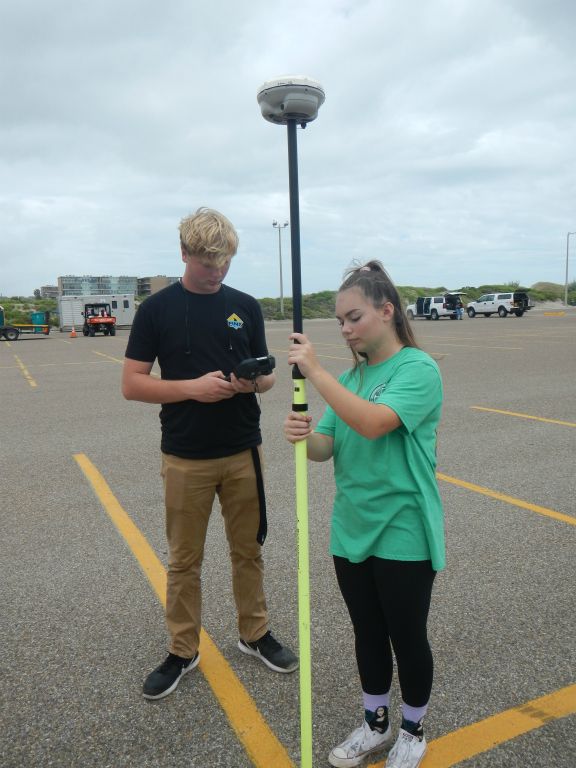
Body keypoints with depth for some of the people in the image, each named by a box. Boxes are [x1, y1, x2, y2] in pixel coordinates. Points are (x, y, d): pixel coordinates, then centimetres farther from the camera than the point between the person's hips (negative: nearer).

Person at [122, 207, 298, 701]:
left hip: (244, 454, 3)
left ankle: (255, 634, 34)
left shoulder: (246, 306, 5)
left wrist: (255, 381, -14)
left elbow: (266, 376, 10)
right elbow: (131, 384, -6)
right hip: (186, 460, -2)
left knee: (248, 550, 14)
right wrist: (192, 387, -20)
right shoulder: (158, 308, -3)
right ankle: (183, 651, 29)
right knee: (184, 560, 10)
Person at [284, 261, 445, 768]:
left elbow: (373, 423, -31)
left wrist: (314, 371, -31)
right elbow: (327, 448, 2)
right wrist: (305, 436, -19)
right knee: (368, 635, 20)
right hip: (352, 531, 6)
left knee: (407, 638, 13)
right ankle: (376, 725, 43)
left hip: (403, 535, -6)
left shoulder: (418, 369, -14)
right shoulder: (351, 376, 6)